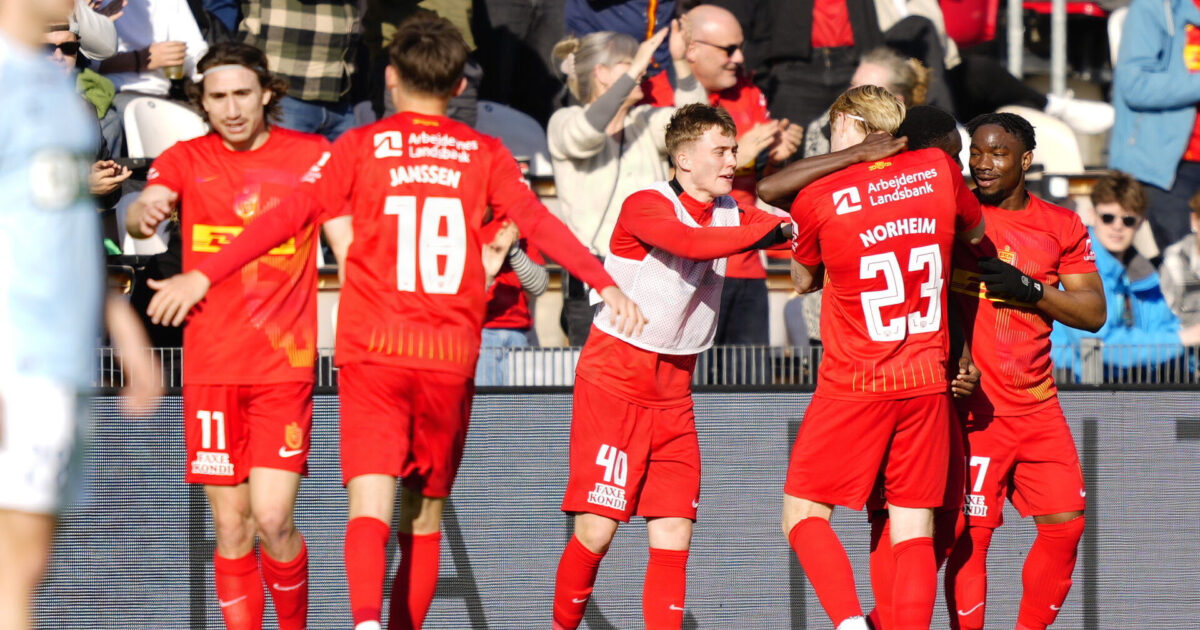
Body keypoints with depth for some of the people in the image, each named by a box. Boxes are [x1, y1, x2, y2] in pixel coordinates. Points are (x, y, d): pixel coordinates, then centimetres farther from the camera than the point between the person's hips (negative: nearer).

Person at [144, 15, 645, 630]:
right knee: (423, 517, 13)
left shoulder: (361, 145, 4)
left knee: (370, 504, -12)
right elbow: (539, 223, 1)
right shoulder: (485, 154, 8)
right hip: (452, 357, 2)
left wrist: (203, 275, -3)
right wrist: (606, 283, 6)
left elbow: (289, 215, -3)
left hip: (373, 350, -2)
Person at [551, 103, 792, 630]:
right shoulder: (645, 206, -15)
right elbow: (693, 243, -33)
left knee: (674, 535, -2)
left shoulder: (730, 211, 8)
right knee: (596, 530, -8)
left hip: (674, 390, 6)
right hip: (614, 382, -6)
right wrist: (775, 229, -32)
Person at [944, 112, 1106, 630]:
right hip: (975, 406, -4)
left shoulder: (1062, 227, 7)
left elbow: (1094, 313, 4)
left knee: (1065, 523, 0)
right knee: (972, 533, -9)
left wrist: (1030, 290, -12)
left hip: (1039, 406, 4)